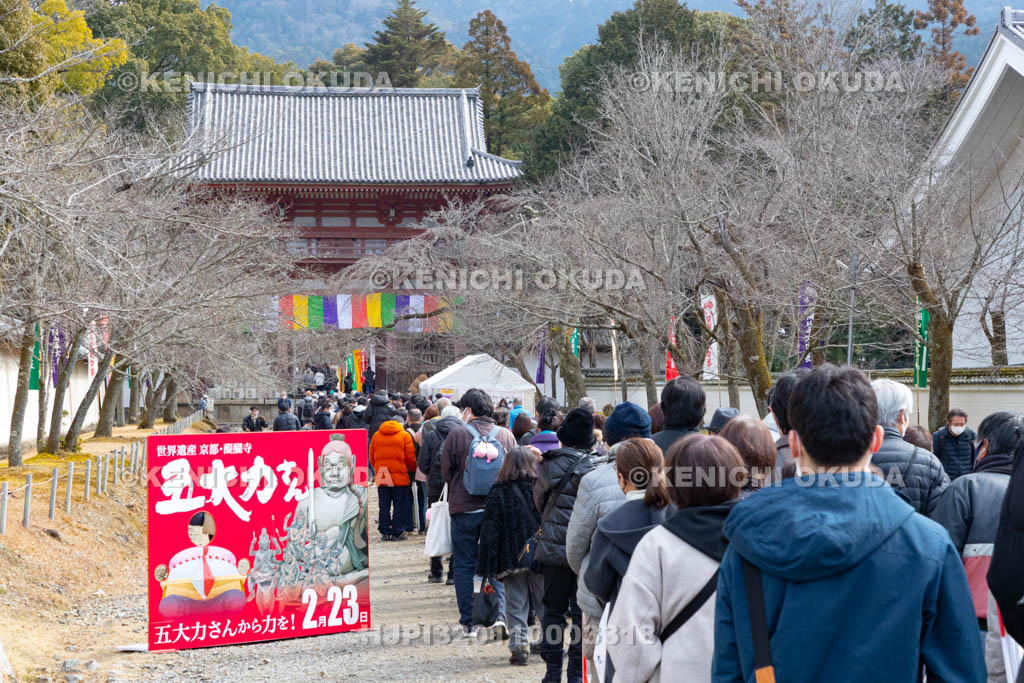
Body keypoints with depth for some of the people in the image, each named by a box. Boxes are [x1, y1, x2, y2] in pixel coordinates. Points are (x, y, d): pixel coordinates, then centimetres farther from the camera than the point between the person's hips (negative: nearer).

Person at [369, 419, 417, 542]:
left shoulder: (376, 436, 9)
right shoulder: (404, 436, -1)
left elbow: (372, 458, 13)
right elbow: (410, 458, -3)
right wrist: (413, 469, 15)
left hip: (381, 478, 3)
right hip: (400, 477, -3)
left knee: (384, 506, 10)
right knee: (400, 506, 3)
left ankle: (385, 532, 11)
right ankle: (397, 533, 2)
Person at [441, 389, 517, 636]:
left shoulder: (457, 433, -8)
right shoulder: (506, 435, 0)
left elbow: (446, 472, -1)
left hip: (464, 509, -2)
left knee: (464, 566, 8)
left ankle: (469, 622, 8)